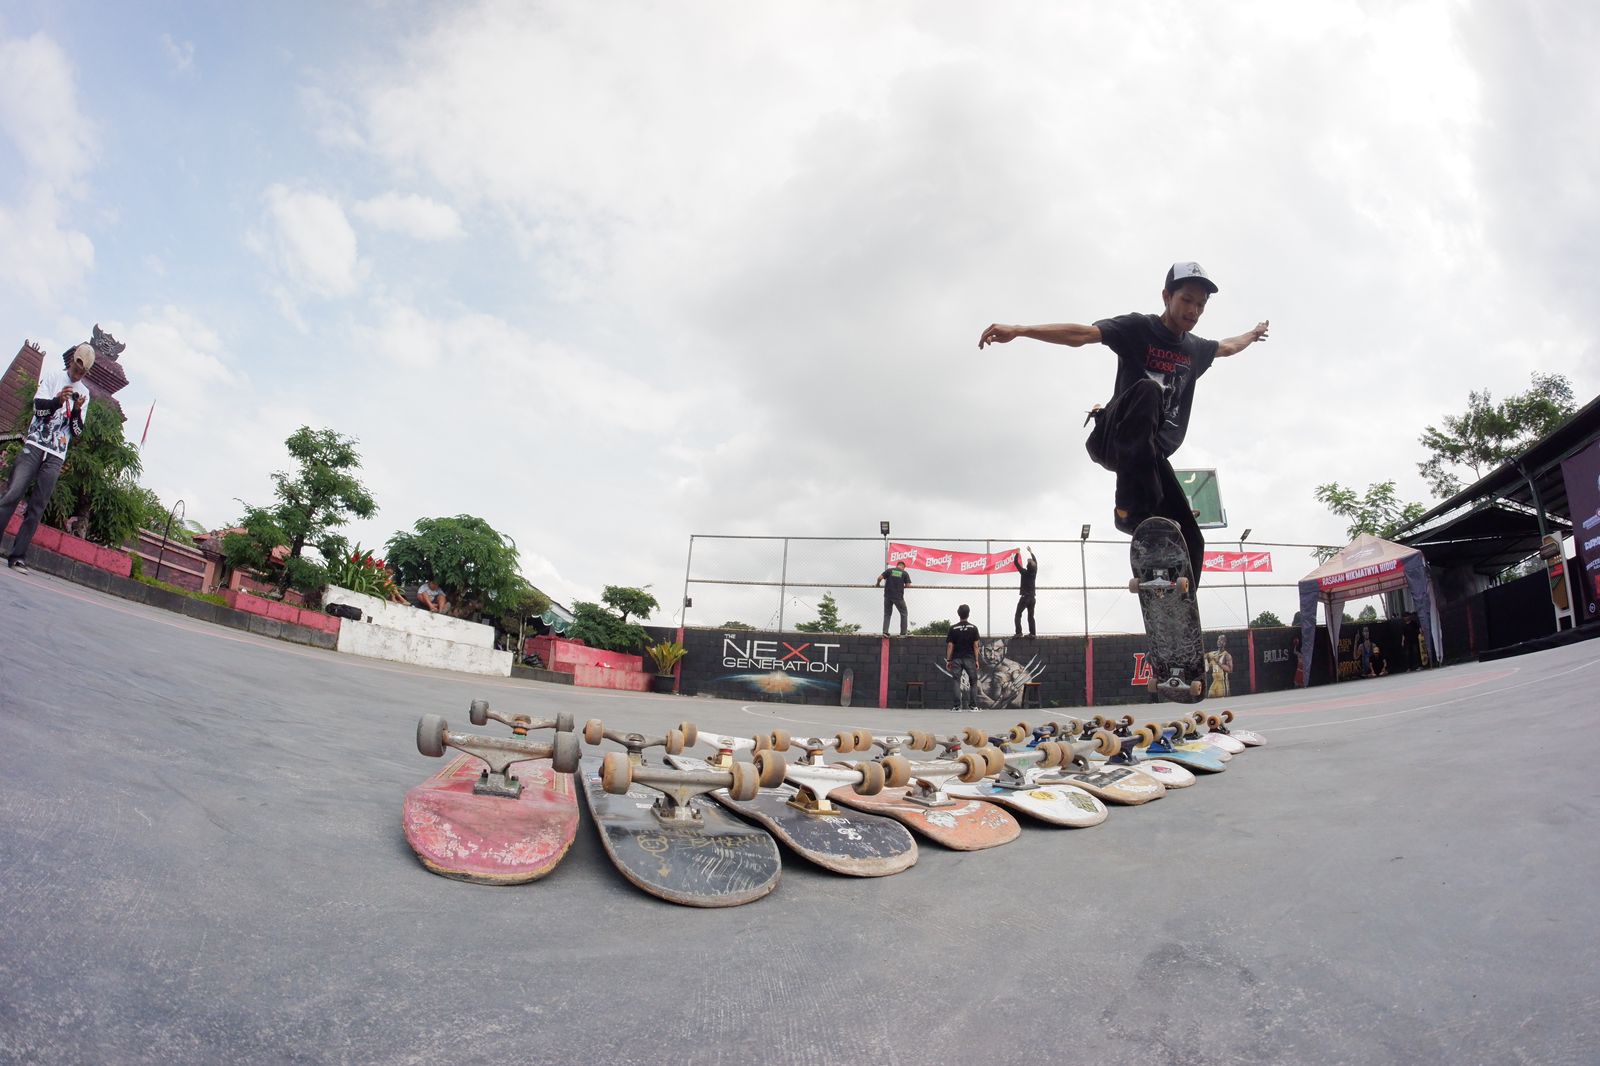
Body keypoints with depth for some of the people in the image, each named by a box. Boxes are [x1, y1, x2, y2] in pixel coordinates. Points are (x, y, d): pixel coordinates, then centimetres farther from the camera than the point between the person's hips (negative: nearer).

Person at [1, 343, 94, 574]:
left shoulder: (84, 394, 14)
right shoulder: (52, 376, 8)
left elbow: (77, 432, 9)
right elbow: (38, 406, -3)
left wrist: (77, 411, -10)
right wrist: (57, 401, -23)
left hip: (56, 457, 2)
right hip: (34, 446, -2)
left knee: (37, 508, -3)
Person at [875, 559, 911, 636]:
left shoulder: (889, 570, 5)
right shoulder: (905, 573, 2)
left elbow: (880, 577, -4)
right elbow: (908, 585, -3)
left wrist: (877, 583, 16)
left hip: (888, 596, 2)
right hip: (898, 596, -2)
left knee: (887, 614, 14)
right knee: (903, 614, 13)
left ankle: (885, 632, 2)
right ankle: (903, 633, 10)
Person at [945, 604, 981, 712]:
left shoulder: (953, 628, 0)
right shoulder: (973, 628, 0)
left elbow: (950, 645, -2)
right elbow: (975, 645, -2)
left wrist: (948, 660, 3)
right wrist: (976, 660, 3)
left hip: (956, 659, 0)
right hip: (969, 659, 0)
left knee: (956, 682, 2)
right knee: (973, 682, 8)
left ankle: (956, 706, -2)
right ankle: (974, 706, 4)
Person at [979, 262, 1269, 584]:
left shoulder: (1195, 349, 13)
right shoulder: (1138, 328, -6)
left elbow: (1226, 347, 38)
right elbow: (1080, 334, -22)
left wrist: (1252, 335, 57)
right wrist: (1017, 331, -35)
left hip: (1154, 453, 6)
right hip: (1114, 440, -6)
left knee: (1190, 541, -7)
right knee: (1146, 391, -39)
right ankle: (1132, 509, -43)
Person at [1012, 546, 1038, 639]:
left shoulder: (1024, 572, -12)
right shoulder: (1034, 572, 1)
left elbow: (1016, 562, -5)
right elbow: (1035, 561, 18)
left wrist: (1017, 553, 9)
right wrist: (1031, 552, 29)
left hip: (1025, 597, -5)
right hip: (1032, 598, 5)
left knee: (1018, 616, -4)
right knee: (1031, 616, 10)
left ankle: (1018, 633, -15)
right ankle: (1032, 634, 4)